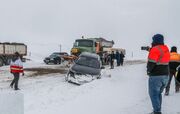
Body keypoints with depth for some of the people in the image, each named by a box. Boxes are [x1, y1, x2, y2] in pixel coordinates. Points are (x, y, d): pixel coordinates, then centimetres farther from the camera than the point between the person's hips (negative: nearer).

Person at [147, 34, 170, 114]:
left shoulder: (155, 50, -16)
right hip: (165, 75, 8)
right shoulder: (166, 49, 10)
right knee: (158, 93, 20)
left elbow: (151, 63, -21)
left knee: (154, 94, 0)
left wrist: (149, 70, -1)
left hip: (156, 76, -8)